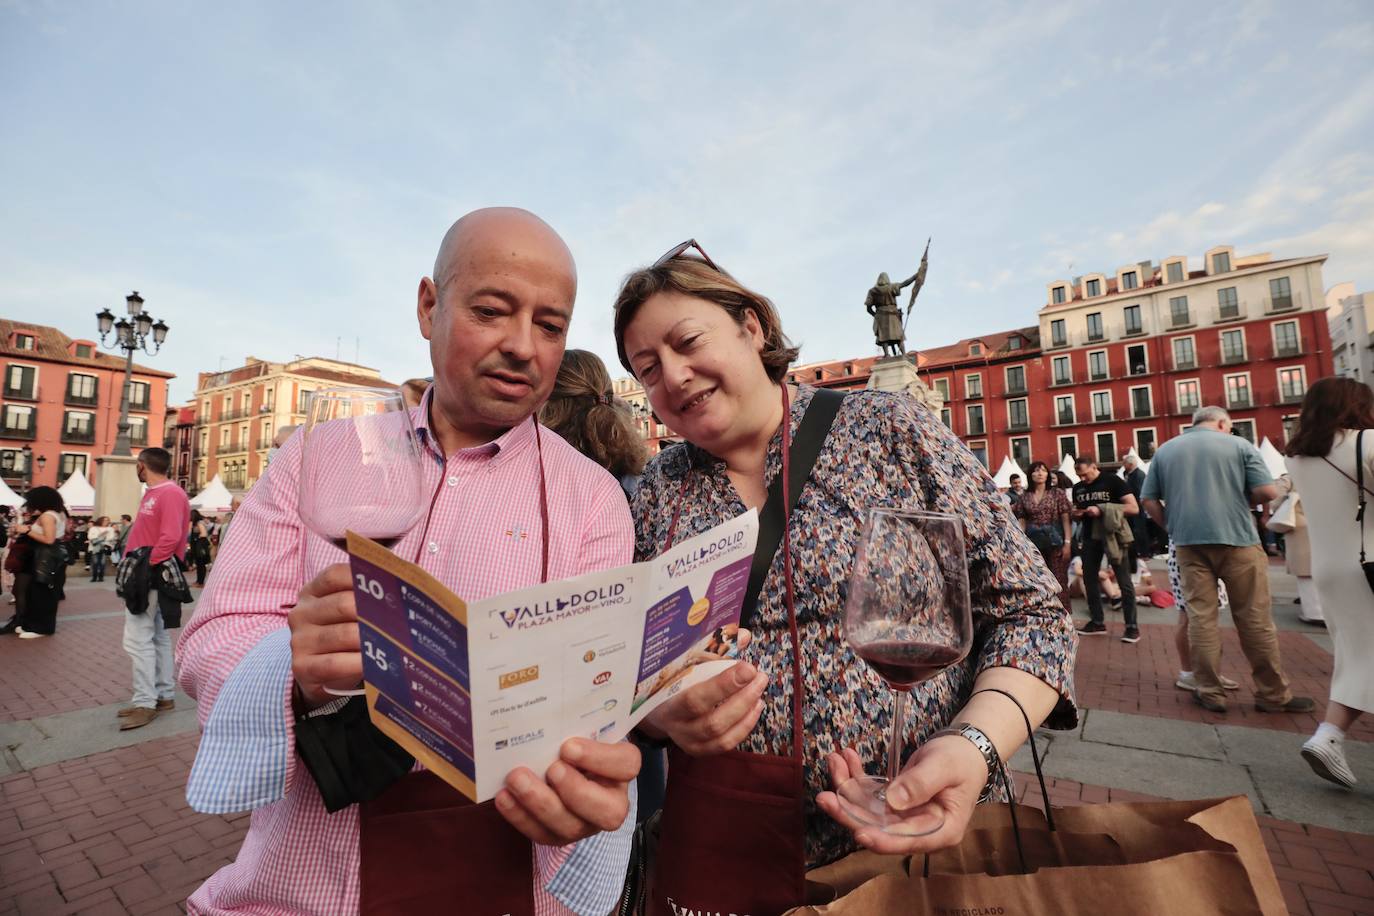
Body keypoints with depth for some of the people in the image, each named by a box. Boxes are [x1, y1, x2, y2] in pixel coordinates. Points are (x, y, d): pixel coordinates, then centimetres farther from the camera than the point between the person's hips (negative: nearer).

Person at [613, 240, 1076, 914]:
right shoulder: (659, 489, -2)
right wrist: (666, 711, -19)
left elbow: (1027, 610, -6)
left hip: (918, 829, -1)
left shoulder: (892, 430, -10)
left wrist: (972, 745, -22)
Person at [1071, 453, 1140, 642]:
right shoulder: (1078, 488, 8)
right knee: (1089, 579, 9)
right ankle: (1097, 622, 20)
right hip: (1090, 538, 6)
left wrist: (1102, 510, -22)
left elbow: (1134, 508, -13)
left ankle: (1131, 626, 9)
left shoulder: (1112, 481, -8)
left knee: (1124, 582, 1)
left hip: (1113, 536, -5)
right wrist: (1075, 514, -4)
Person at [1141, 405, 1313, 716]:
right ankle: (1273, 694, 18)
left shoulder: (1164, 450, 9)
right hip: (1237, 539, -2)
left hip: (1189, 542, 2)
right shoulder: (1238, 444, 2)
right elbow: (1267, 491, -5)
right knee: (1255, 619, 7)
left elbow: (1149, 499, 6)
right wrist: (1240, 497, 14)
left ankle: (1210, 692, 10)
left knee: (1201, 617, 4)